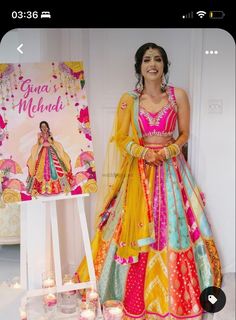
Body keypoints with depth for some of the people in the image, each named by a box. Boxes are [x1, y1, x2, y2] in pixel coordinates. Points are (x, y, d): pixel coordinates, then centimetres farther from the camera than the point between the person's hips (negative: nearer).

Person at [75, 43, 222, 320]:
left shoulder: (178, 95, 3)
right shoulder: (128, 99, 3)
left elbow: (184, 134, 6)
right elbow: (120, 139, 1)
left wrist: (167, 151, -12)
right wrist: (144, 153, -14)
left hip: (171, 168, 0)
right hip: (140, 170, 0)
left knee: (174, 229, 1)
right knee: (137, 228, 2)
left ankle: (175, 296, 20)